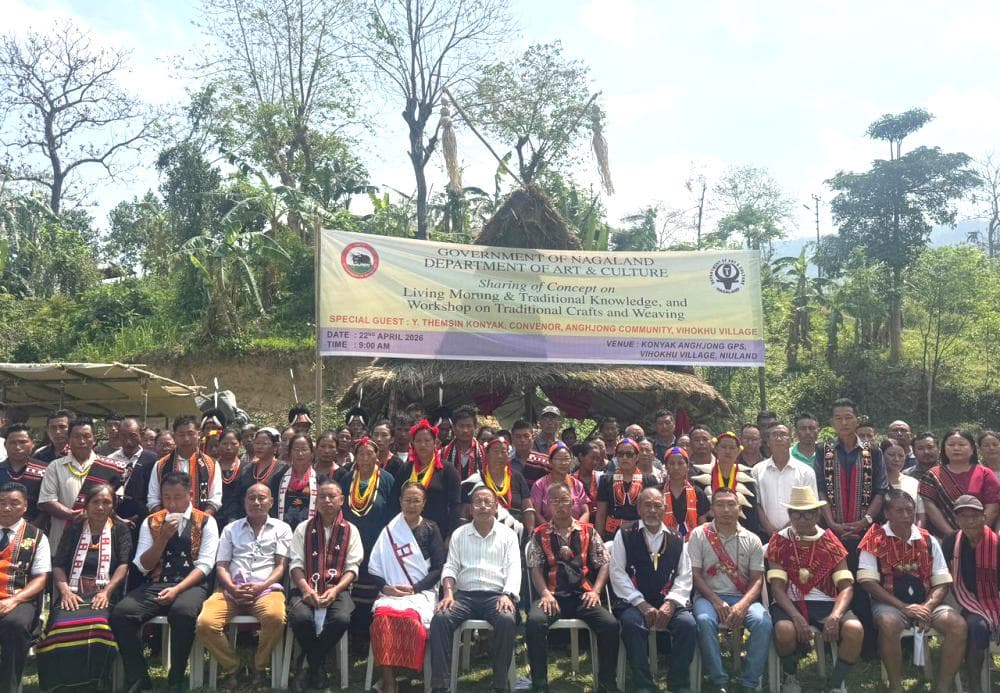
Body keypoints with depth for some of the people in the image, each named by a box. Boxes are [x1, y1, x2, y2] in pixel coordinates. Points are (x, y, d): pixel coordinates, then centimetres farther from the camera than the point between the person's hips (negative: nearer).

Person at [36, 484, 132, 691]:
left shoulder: (120, 530, 15)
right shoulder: (73, 530, 21)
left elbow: (124, 565, 4)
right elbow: (58, 565, 12)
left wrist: (106, 592, -11)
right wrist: (65, 591, -7)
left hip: (104, 595, -2)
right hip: (73, 594, 2)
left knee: (97, 626, -36)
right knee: (61, 626, -32)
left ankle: (92, 685, -21)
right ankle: (60, 686, -15)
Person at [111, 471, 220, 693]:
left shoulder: (206, 522, 3)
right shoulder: (151, 522, 12)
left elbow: (205, 565, -4)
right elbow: (143, 566, 7)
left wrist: (177, 589, -17)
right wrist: (163, 537, -7)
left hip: (191, 585, -3)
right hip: (156, 584, 3)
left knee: (182, 612, -37)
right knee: (120, 613, -25)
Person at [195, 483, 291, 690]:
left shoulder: (281, 528, 15)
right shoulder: (231, 528, 21)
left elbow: (281, 565, 6)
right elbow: (221, 565, 12)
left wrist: (261, 586, -13)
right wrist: (232, 588, -8)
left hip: (266, 588, -2)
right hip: (231, 589, 2)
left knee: (275, 618, -36)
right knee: (205, 624, -27)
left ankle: (259, 668, -6)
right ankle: (231, 668, -1)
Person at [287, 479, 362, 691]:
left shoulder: (350, 530, 10)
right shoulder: (303, 528, 13)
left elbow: (352, 568, 3)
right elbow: (296, 564, 4)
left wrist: (335, 590, -14)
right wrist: (306, 589, -15)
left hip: (337, 588, 0)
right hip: (306, 588, 0)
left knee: (342, 618, -32)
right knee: (301, 617, -32)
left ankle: (310, 667, -8)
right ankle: (317, 667, -5)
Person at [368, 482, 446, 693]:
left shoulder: (430, 529, 11)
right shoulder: (390, 530, 13)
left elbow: (438, 568, 6)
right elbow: (374, 567, 13)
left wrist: (414, 588, -6)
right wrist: (385, 587, -5)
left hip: (422, 591, -1)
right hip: (391, 593, 1)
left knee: (411, 617, -35)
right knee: (383, 615, -33)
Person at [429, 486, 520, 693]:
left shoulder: (508, 534, 10)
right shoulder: (459, 534, 15)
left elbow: (514, 568, 0)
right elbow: (450, 566, 8)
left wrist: (507, 595, -18)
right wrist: (448, 593, -11)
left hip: (496, 594, -1)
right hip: (464, 594, 2)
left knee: (507, 620, -34)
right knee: (440, 618, -28)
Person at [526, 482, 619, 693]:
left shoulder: (588, 531, 14)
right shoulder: (540, 534, 11)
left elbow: (604, 564, 10)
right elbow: (535, 568, 4)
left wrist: (595, 591, -5)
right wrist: (545, 594, -12)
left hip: (582, 595, 1)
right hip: (553, 595, -1)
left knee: (610, 624, -26)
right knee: (534, 622, -32)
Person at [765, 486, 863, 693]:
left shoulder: (830, 542, 7)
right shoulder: (779, 542, 2)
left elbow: (846, 586, -1)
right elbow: (777, 587, -6)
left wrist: (835, 615, -20)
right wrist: (796, 616, -23)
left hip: (826, 602, 2)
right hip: (789, 603, -2)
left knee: (855, 629, -28)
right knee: (785, 630, -35)